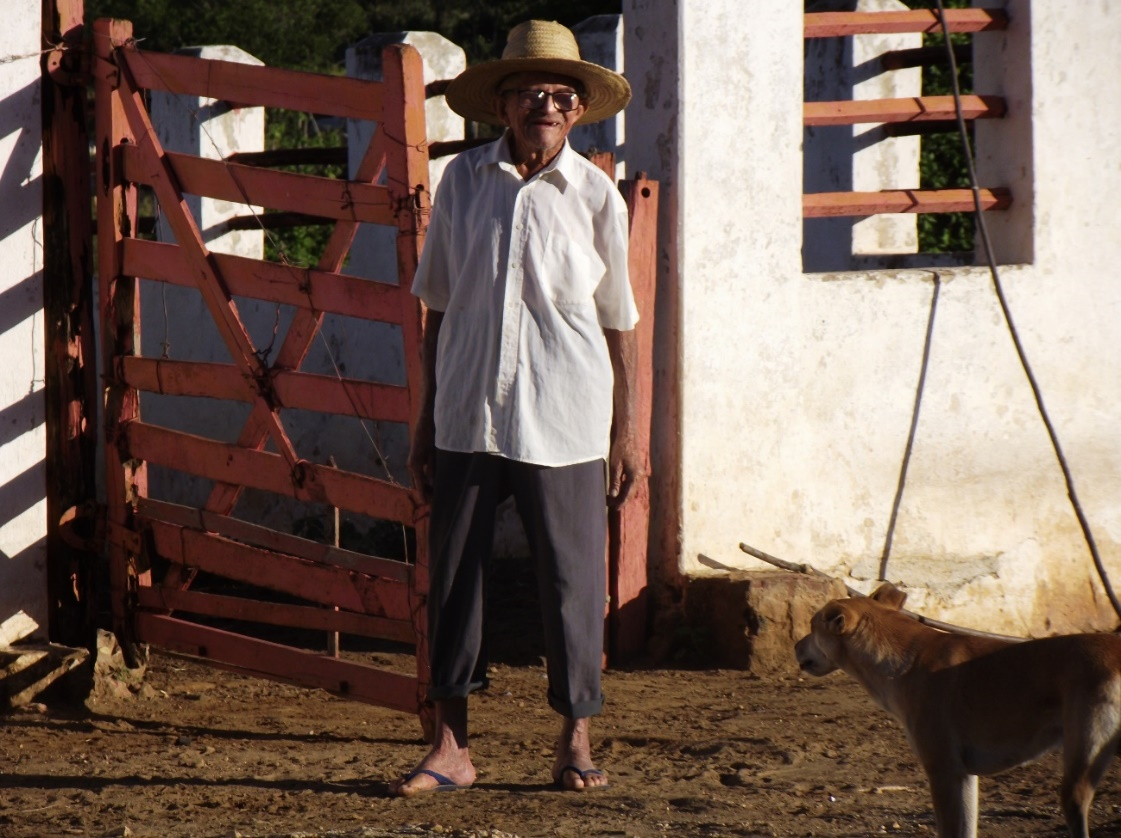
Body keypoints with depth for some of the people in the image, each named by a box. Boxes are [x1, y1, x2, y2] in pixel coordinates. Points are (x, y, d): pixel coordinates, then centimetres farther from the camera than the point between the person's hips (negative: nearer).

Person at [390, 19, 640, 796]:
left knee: (571, 577, 2)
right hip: (468, 416, 2)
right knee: (455, 572, 3)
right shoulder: (463, 182, 4)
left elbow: (618, 322, 5)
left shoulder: (596, 196, -1)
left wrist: (626, 432, 5)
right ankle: (452, 746, 10)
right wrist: (428, 415, 11)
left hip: (563, 422, -2)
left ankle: (577, 740, 16)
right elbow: (440, 307, 11)